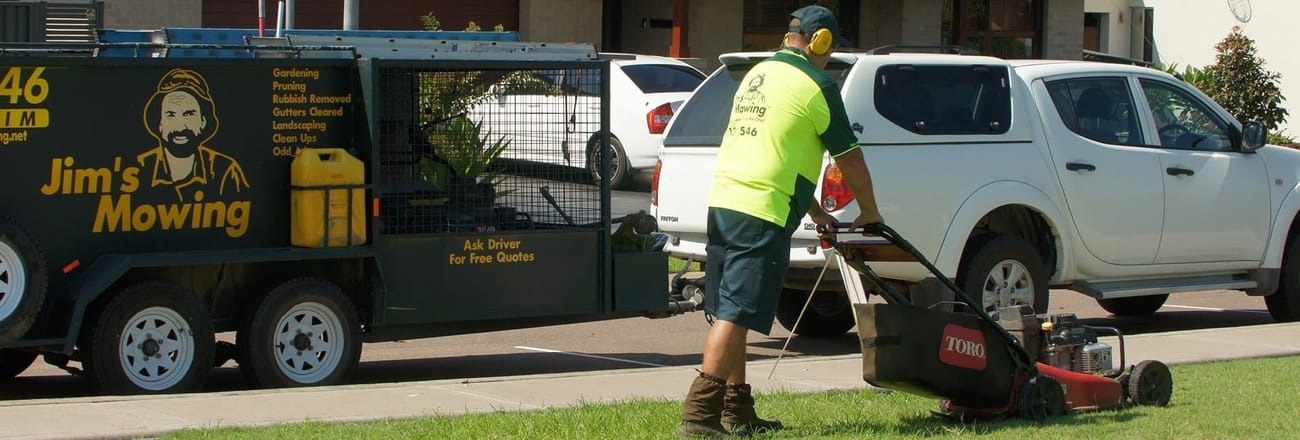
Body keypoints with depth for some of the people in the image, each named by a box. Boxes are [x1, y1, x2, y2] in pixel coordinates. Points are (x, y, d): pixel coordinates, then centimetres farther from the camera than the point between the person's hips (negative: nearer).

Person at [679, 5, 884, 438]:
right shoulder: (817, 86, -4)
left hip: (722, 202, 9)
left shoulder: (758, 73, 20)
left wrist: (814, 211, 30)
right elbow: (850, 160, 2)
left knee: (728, 314, 12)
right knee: (735, 315, -10)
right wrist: (869, 213, 18)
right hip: (761, 213, -9)